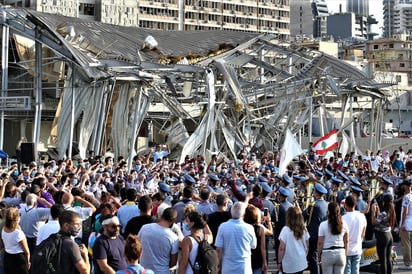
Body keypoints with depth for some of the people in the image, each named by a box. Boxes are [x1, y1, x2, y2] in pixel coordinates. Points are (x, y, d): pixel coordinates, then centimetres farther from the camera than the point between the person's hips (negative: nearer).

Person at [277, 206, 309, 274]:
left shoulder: (286, 230, -13)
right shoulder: (304, 229, 0)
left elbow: (281, 248, -12)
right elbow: (307, 246, 9)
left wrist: (279, 262, -4)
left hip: (288, 264, -4)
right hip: (301, 263, 4)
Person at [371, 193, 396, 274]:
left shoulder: (383, 213, -20)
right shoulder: (391, 212, 6)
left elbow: (374, 222, -17)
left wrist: (373, 211, -13)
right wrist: (378, 210, 15)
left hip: (382, 236, -9)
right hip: (389, 235, 9)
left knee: (382, 259, -3)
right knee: (388, 258, 15)